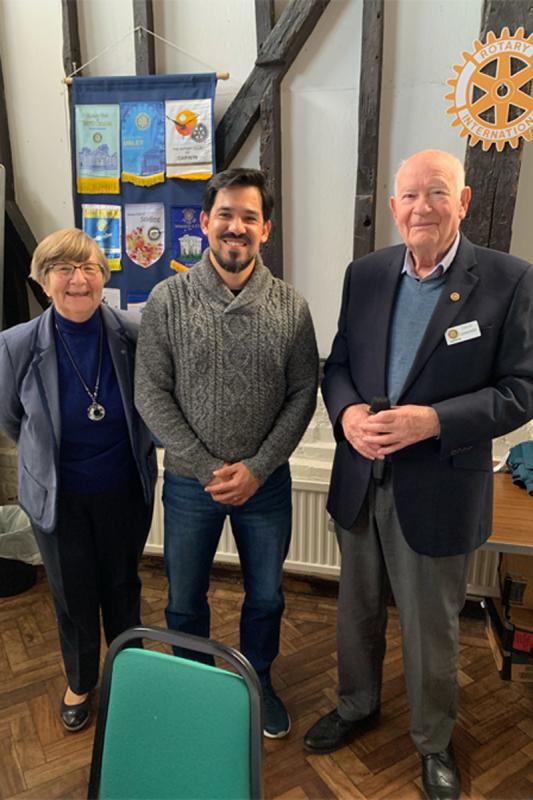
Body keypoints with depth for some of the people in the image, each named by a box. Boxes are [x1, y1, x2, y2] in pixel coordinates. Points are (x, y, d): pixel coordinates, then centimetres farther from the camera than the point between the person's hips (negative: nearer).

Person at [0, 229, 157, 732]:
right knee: (73, 595, 17)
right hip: (58, 496, 0)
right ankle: (80, 683, 46)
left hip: (124, 490, 1)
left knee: (122, 586, 20)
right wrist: (48, 452, 11)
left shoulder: (132, 335, -17)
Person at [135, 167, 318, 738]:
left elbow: (303, 394, -4)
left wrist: (256, 468, -13)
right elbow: (151, 395, -10)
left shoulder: (290, 307, -6)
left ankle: (257, 682, 48)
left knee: (265, 597, 19)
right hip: (189, 482, 0)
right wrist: (207, 469, -15)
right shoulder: (167, 300, -9)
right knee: (184, 601, 18)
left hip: (266, 481, 1)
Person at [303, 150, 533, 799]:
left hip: (438, 493, -3)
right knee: (358, 610, 23)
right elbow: (337, 364, 7)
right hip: (358, 482, 4)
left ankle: (434, 742, 45)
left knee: (431, 630, 16)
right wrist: (347, 412, -15)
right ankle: (357, 706, 52)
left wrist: (431, 420, -24)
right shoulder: (365, 273, 2)